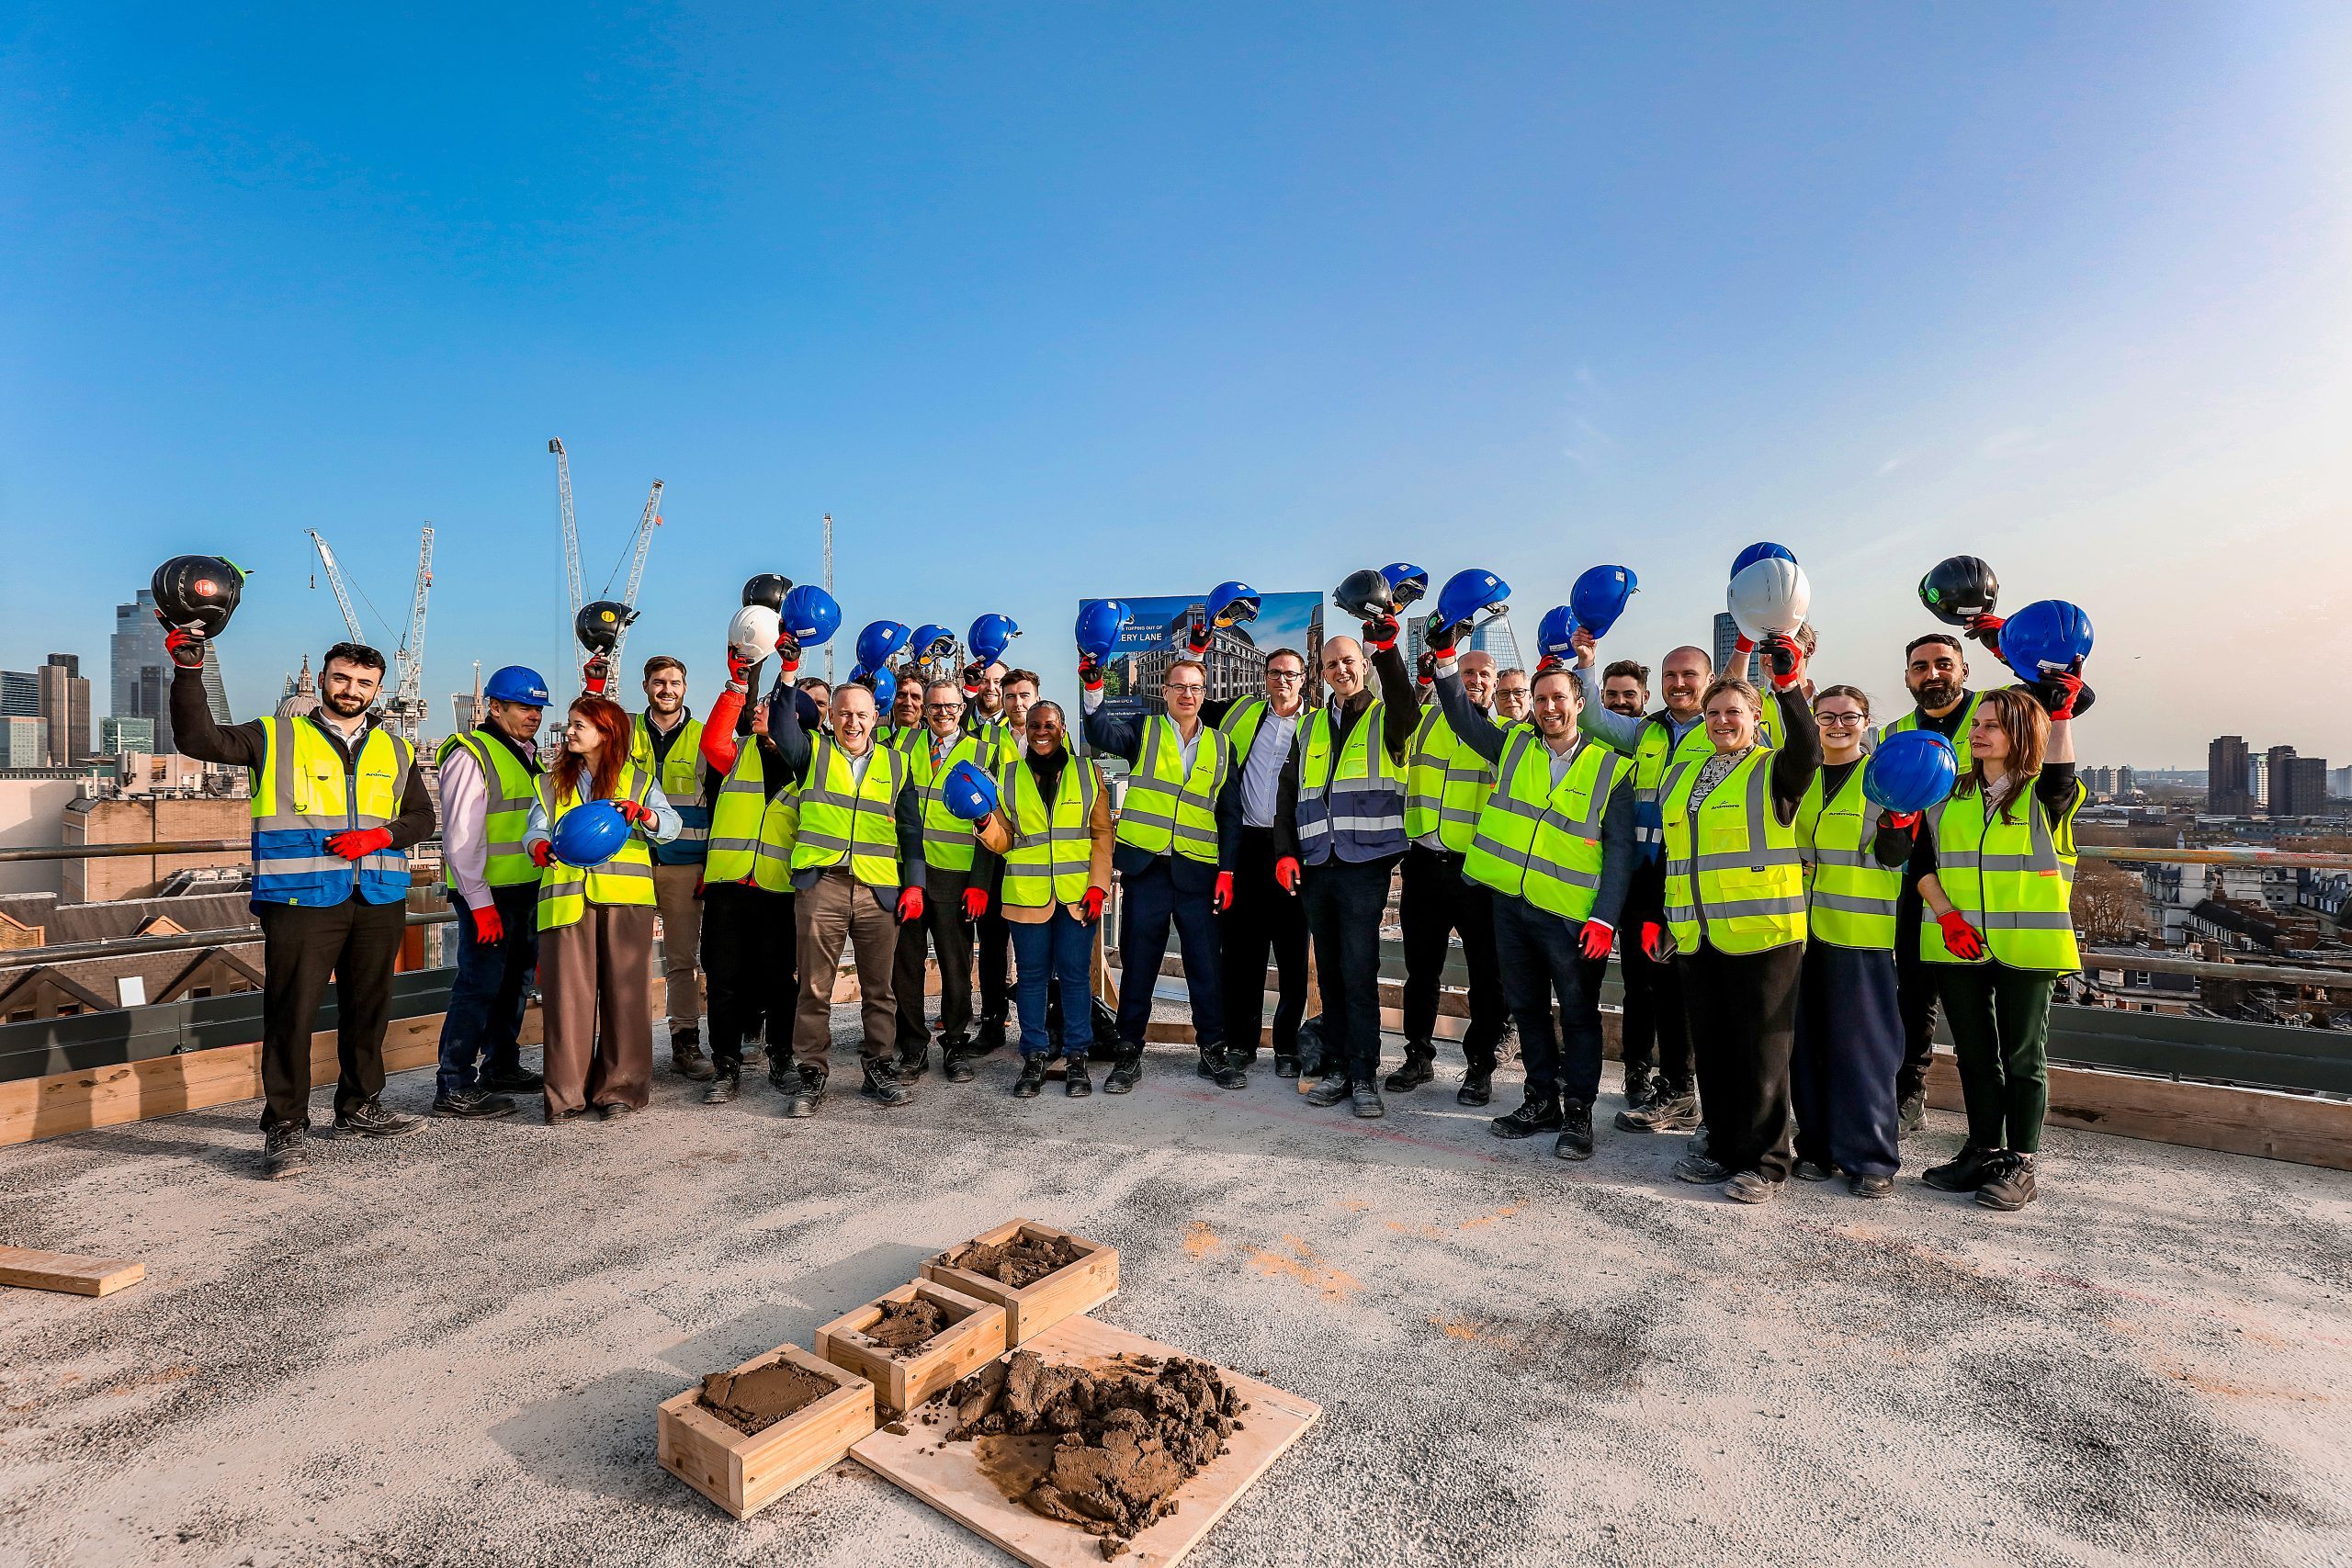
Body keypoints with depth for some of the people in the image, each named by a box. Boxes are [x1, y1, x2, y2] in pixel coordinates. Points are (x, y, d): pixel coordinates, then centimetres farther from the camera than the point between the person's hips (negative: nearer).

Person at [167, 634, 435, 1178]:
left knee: (368, 1008, 13)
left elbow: (421, 817, 14)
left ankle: (360, 1106, 28)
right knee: (291, 1013, -6)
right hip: (301, 902, -4)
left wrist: (381, 836, -5)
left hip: (380, 902, 4)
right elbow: (198, 739, -8)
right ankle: (285, 1128, 3)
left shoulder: (395, 752, 14)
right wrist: (189, 669, -17)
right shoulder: (275, 739, 5)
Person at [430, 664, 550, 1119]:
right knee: (479, 986, -7)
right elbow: (461, 838, -16)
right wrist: (480, 902, -18)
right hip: (487, 895, -9)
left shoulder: (527, 755, 16)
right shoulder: (471, 756, -11)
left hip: (527, 890, 9)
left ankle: (502, 1067, 29)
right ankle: (454, 1087, 1)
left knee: (514, 981, 16)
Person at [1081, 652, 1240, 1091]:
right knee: (1137, 963, 6)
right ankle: (1129, 1052, 19)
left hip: (1197, 872, 1)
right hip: (1144, 868, -1)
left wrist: (1227, 870, 2)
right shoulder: (1143, 732, 7)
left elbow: (1231, 815, 10)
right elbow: (1102, 731, -14)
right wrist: (1092, 685, -28)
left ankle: (1213, 1051, 21)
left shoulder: (1221, 746, 11)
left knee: (1206, 965, 6)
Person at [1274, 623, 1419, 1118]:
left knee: (1359, 974, -6)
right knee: (1329, 974, 11)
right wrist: (1285, 852, 4)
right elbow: (1288, 795, 16)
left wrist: (1387, 649, -35)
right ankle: (1336, 1069, 20)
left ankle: (1365, 1077, 4)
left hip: (1365, 864, -5)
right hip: (1316, 867, 5)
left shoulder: (1386, 720, 3)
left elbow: (1406, 710, -23)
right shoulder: (1310, 728, 17)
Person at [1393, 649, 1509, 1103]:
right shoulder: (1424, 720, 8)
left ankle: (1479, 1066, 20)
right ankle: (1418, 1056, 28)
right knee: (1421, 968, 12)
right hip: (1424, 865, 2)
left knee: (1487, 974, 5)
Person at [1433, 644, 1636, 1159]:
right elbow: (1463, 716, 12)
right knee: (1528, 1009, 14)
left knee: (1579, 1015, 7)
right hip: (1510, 904, 4)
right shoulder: (1514, 745, 7)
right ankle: (1542, 1101, 29)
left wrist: (1605, 917, -12)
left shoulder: (1611, 767, -3)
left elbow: (1620, 849, -4)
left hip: (1571, 916, -4)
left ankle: (1578, 1112, 21)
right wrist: (1446, 655, 0)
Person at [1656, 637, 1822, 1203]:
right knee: (1711, 1049, 13)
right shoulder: (1686, 776, 17)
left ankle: (1763, 1162, 12)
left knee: (1761, 1051, 1)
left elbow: (1810, 750, -24)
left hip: (1762, 933, -6)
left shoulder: (1773, 770, 0)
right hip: (1698, 938, 6)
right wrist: (1661, 918, 16)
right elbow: (1672, 853, 20)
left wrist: (1788, 684, -31)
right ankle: (1723, 1148, 26)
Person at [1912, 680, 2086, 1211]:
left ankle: (2020, 1164, 16)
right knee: (1973, 1052, 13)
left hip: (2024, 945, -4)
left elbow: (2062, 773, -27)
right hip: (1957, 944, 4)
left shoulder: (2044, 795, -2)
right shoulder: (1951, 794, 8)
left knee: (2022, 1053, 5)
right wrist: (1947, 914, -6)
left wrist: (2061, 712, -33)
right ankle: (1983, 1151, 25)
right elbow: (1922, 862, 6)